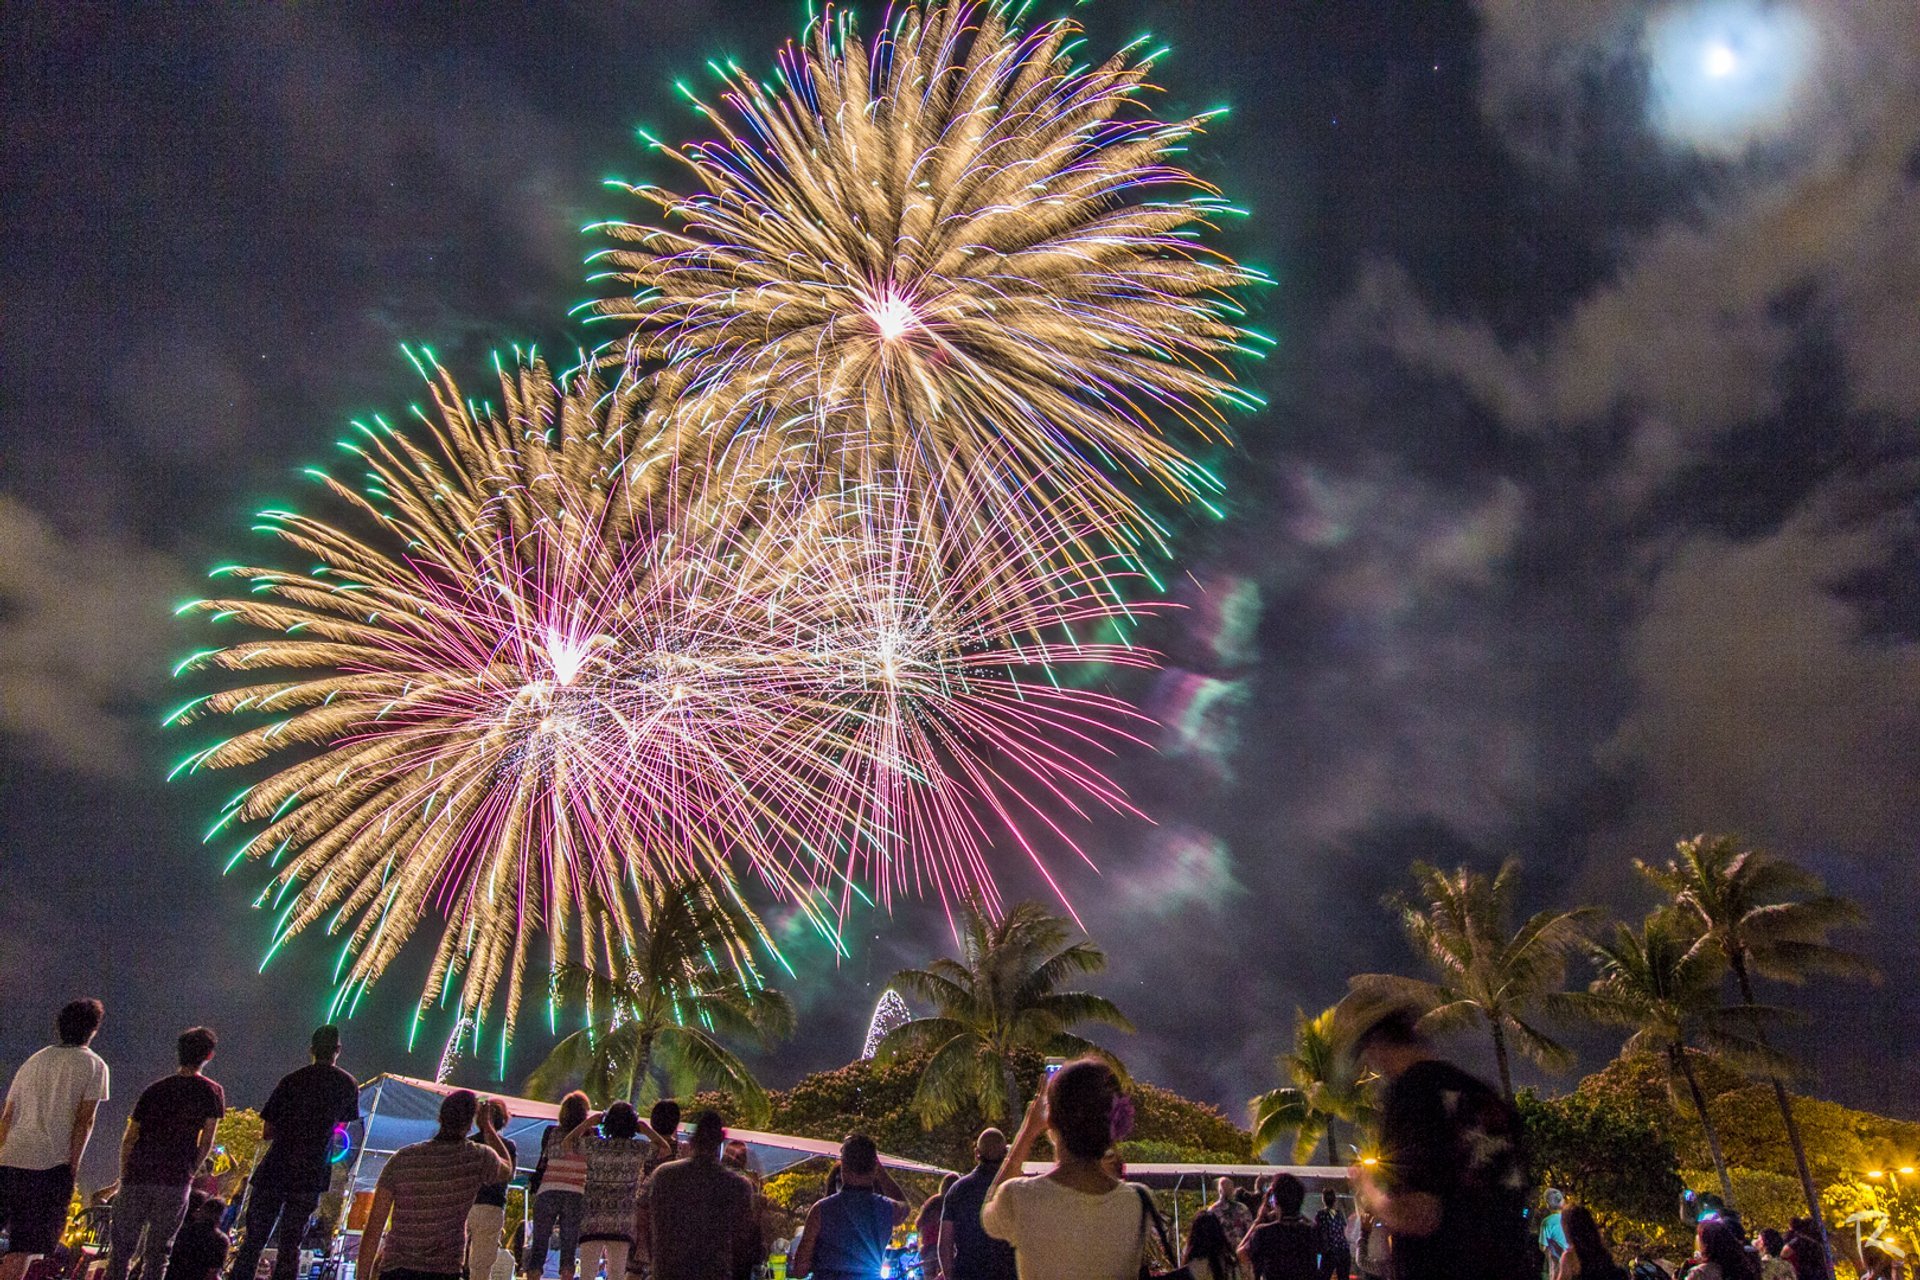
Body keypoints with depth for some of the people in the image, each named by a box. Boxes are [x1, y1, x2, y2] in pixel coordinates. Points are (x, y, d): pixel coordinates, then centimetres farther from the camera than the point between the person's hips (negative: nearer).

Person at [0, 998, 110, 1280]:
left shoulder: (34, 1060, 17)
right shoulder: (93, 1065, 1)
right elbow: (84, 1120, -6)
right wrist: (72, 1167, -2)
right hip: (50, 1162, -5)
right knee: (24, 1246, 0)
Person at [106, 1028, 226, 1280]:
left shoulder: (154, 1089, 7)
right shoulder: (212, 1092, 2)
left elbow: (129, 1140, 5)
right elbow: (206, 1143, 1)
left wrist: (124, 1177, 13)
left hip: (137, 1177, 1)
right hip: (176, 1181, -1)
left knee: (122, 1248, 12)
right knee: (157, 1251, 7)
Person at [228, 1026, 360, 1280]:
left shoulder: (291, 1080, -4)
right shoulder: (348, 1084, 3)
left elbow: (267, 1132, -2)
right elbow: (345, 1123, 18)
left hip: (274, 1171, -1)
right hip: (311, 1176, 1)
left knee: (253, 1240, 9)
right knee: (290, 1245, 9)